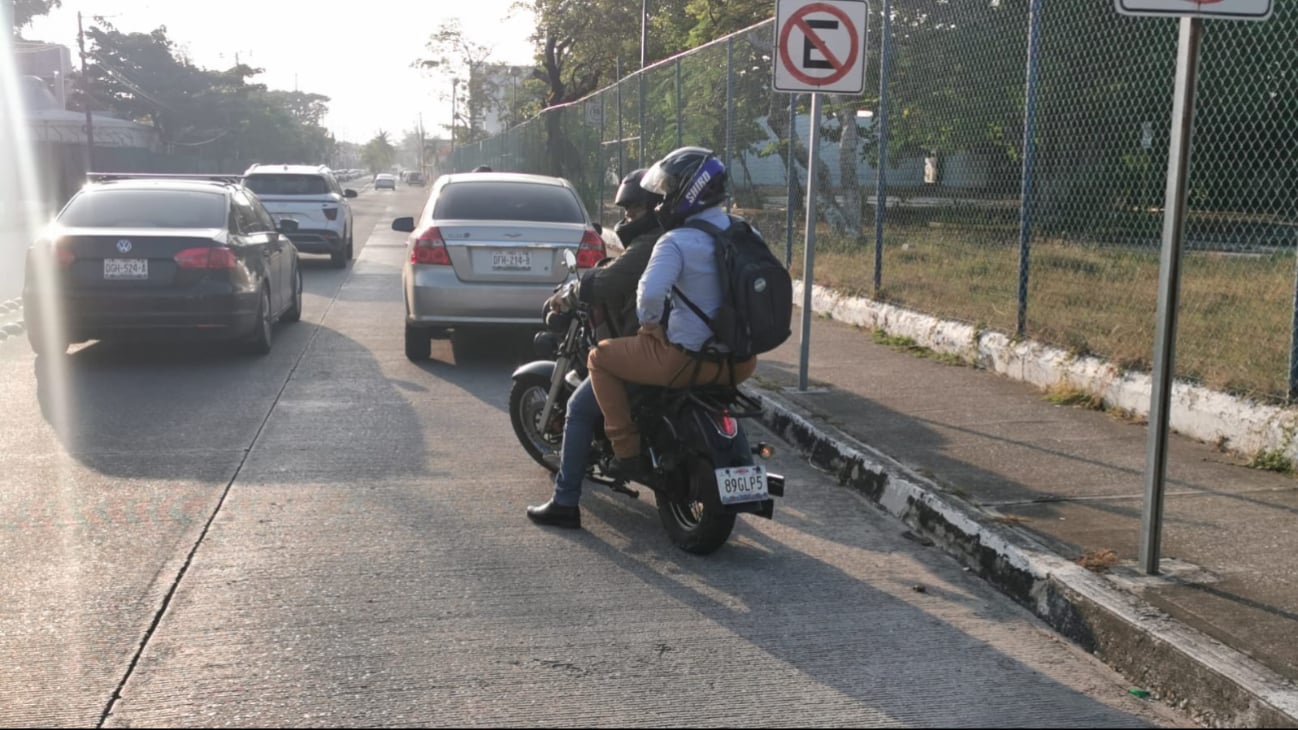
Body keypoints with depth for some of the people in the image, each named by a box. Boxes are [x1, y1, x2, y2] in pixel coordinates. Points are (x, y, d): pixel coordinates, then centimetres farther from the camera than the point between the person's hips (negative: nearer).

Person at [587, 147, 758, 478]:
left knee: (600, 357, 11)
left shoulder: (677, 242, -15)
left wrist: (650, 322, -8)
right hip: (741, 362, 7)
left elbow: (650, 293, -29)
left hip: (689, 360, -7)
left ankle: (627, 450, 7)